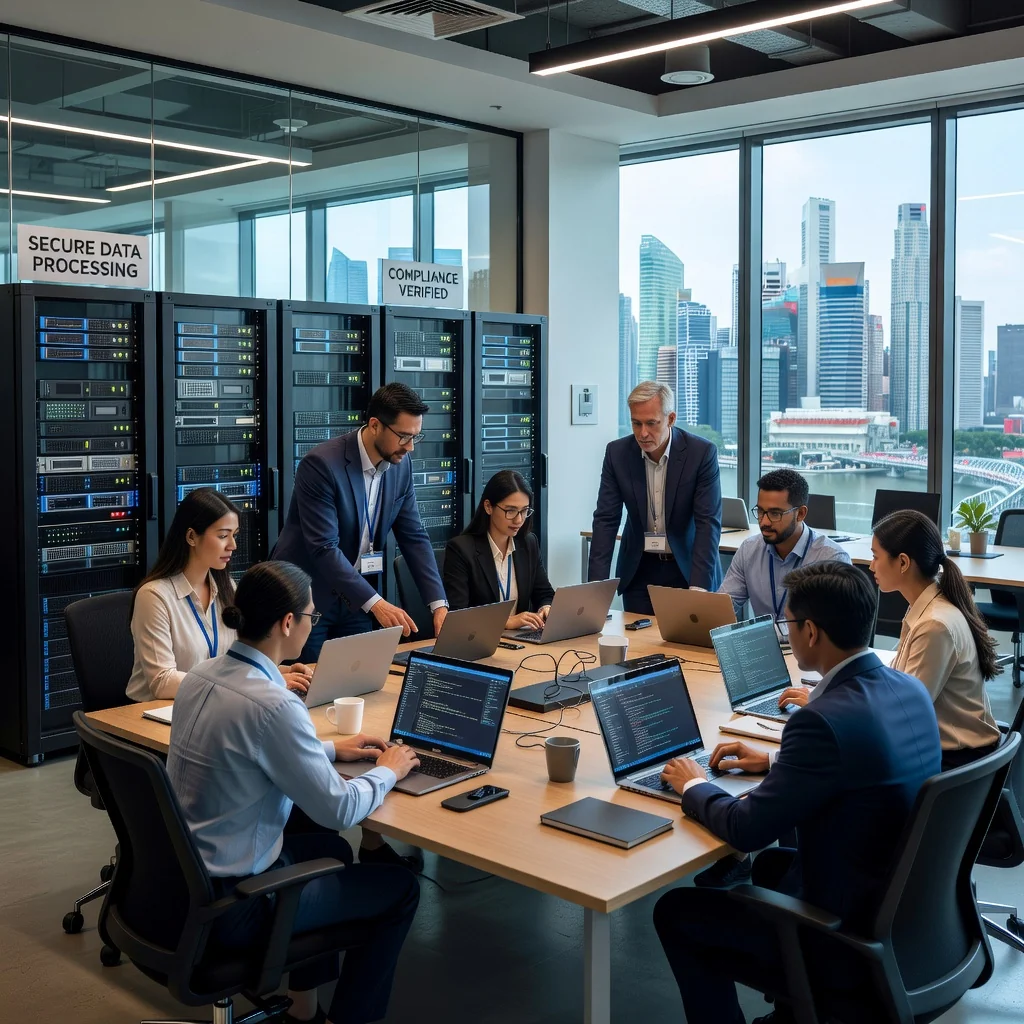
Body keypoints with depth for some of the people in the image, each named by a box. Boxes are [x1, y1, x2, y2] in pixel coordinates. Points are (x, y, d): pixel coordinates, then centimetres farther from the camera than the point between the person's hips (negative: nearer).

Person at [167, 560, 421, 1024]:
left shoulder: (200, 676, -2)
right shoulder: (272, 704, -27)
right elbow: (339, 810, -19)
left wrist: (329, 749, 16)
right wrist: (387, 771, -1)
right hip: (232, 903, -8)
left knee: (330, 849, 31)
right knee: (401, 887, 9)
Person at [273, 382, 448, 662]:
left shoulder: (401, 465, -2)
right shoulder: (321, 464, -22)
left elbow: (414, 537, 1)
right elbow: (324, 548, -27)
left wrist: (439, 604, -9)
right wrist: (376, 603, -32)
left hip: (354, 599, 6)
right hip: (306, 597, -6)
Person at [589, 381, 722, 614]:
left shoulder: (702, 453, -16)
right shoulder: (617, 453, -8)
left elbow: (708, 523, -19)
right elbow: (606, 520, -9)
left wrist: (698, 587, -29)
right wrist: (597, 585, -19)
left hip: (687, 568, -2)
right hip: (639, 570, 2)